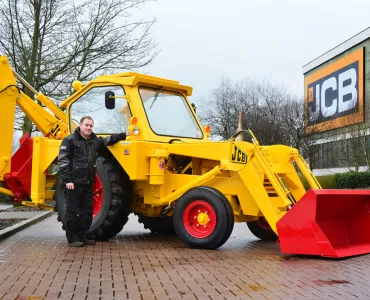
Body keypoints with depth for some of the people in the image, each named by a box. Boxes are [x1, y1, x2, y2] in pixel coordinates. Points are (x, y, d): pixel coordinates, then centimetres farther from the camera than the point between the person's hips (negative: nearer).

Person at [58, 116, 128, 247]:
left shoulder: (94, 141, 14)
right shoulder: (70, 140, -6)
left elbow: (108, 140, 29)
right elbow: (62, 161, -11)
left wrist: (124, 135, 20)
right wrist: (67, 180, -17)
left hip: (88, 182, 7)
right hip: (74, 182, -7)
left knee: (87, 211, 9)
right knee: (73, 211, -2)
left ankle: (82, 236, 19)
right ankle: (72, 238, 6)